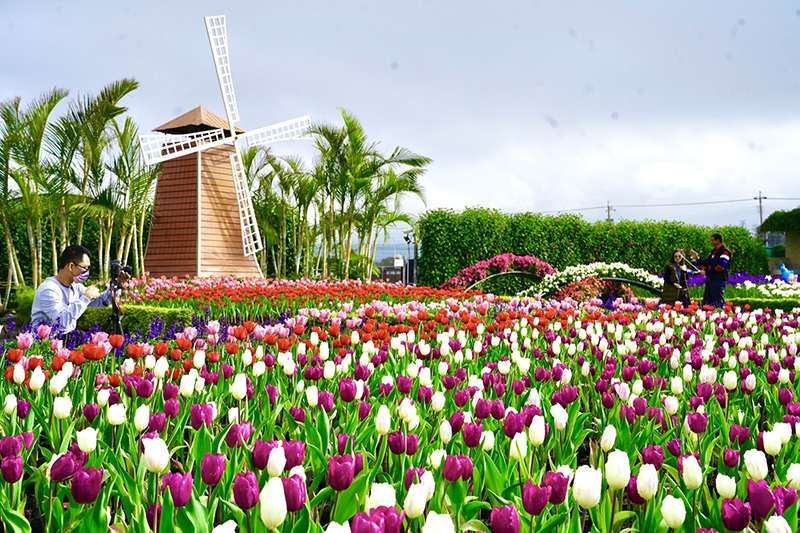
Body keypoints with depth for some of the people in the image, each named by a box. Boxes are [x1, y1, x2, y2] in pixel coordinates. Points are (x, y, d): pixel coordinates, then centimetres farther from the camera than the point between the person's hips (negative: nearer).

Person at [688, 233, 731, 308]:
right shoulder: (713, 251, 18)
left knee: (718, 302, -7)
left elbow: (720, 267, -20)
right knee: (706, 302, 9)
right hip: (710, 279, 9)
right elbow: (706, 263, 20)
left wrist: (706, 272, -16)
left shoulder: (724, 252, -11)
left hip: (719, 280, -9)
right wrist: (697, 258, 5)